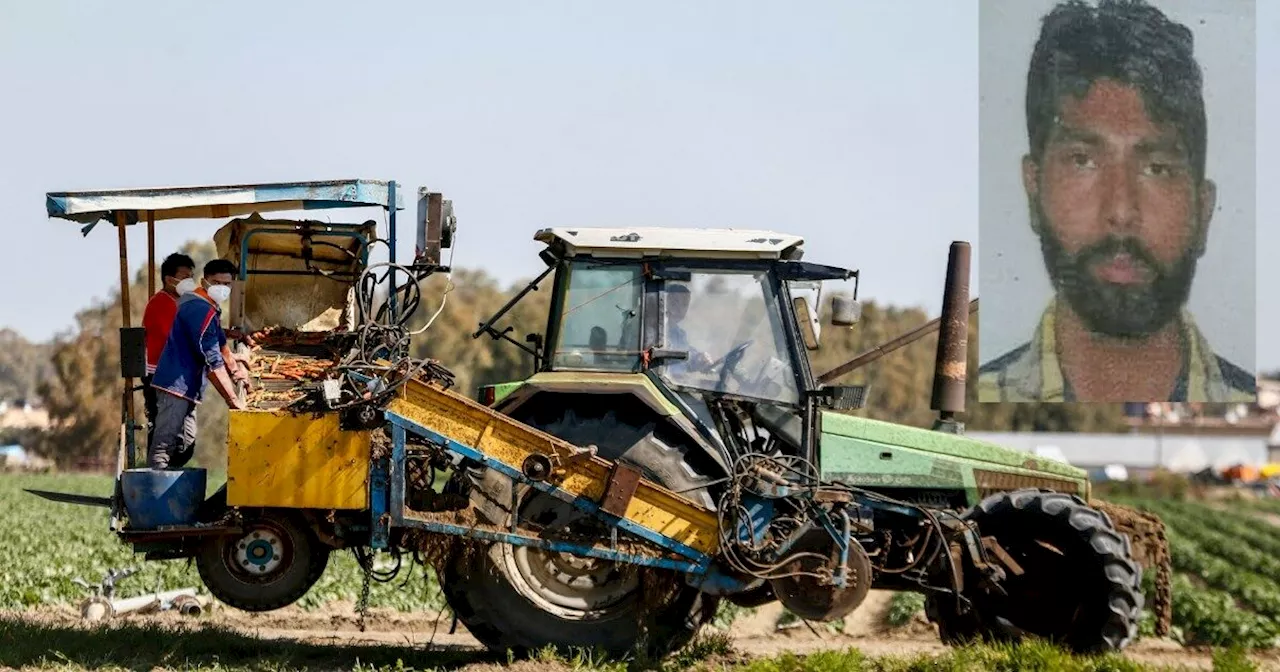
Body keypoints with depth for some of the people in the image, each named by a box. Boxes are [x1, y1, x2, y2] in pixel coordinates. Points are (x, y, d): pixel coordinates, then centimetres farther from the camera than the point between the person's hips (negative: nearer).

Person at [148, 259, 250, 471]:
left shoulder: (210, 308, 16)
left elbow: (220, 344, 34)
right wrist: (233, 400, -21)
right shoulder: (201, 310, -17)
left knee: (184, 449, 12)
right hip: (176, 387, -11)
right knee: (164, 447, -15)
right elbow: (212, 361, -22)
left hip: (186, 389, 11)